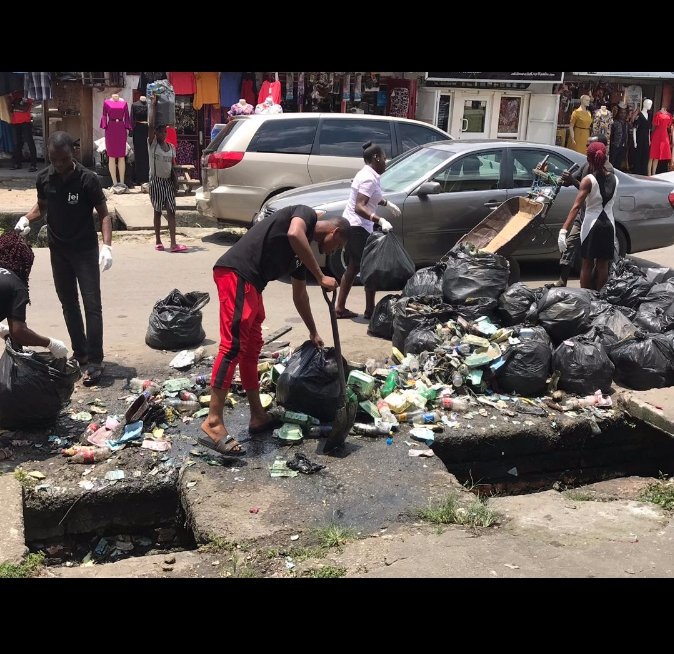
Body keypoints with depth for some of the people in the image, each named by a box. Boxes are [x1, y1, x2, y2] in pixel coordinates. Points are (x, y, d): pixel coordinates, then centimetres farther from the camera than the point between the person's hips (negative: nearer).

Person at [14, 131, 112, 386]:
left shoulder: (87, 179, -15)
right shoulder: (43, 178, -2)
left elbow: (104, 214, -11)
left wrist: (107, 245, -24)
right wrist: (26, 218, -7)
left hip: (85, 250, -5)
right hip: (58, 250, 5)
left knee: (92, 305, -7)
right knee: (69, 304, 13)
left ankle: (95, 362, -4)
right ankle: (80, 353, 25)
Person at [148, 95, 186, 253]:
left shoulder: (171, 148, 9)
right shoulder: (152, 144, -4)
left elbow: (172, 167, 12)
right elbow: (151, 125, -16)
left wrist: (175, 181, 2)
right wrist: (153, 105, -14)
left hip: (168, 181, 4)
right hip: (156, 181, -3)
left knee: (171, 211, -5)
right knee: (157, 211, 4)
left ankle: (173, 244, -10)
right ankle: (158, 241, 14)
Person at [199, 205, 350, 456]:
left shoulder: (304, 250, 27)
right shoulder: (307, 213, 3)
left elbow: (299, 294, 37)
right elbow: (294, 235, -22)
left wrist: (313, 332, 44)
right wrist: (321, 277, -15)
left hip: (251, 284, 10)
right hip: (236, 274, -10)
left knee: (252, 348, 15)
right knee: (234, 346, -15)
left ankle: (258, 417, 25)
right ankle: (213, 425, -16)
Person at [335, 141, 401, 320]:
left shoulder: (367, 174, 13)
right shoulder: (369, 178, -18)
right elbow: (359, 207, -28)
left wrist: (388, 204, 34)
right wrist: (380, 221, -37)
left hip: (352, 225, 10)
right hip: (358, 227, -10)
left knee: (353, 268, 15)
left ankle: (340, 308, 17)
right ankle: (370, 310, 4)